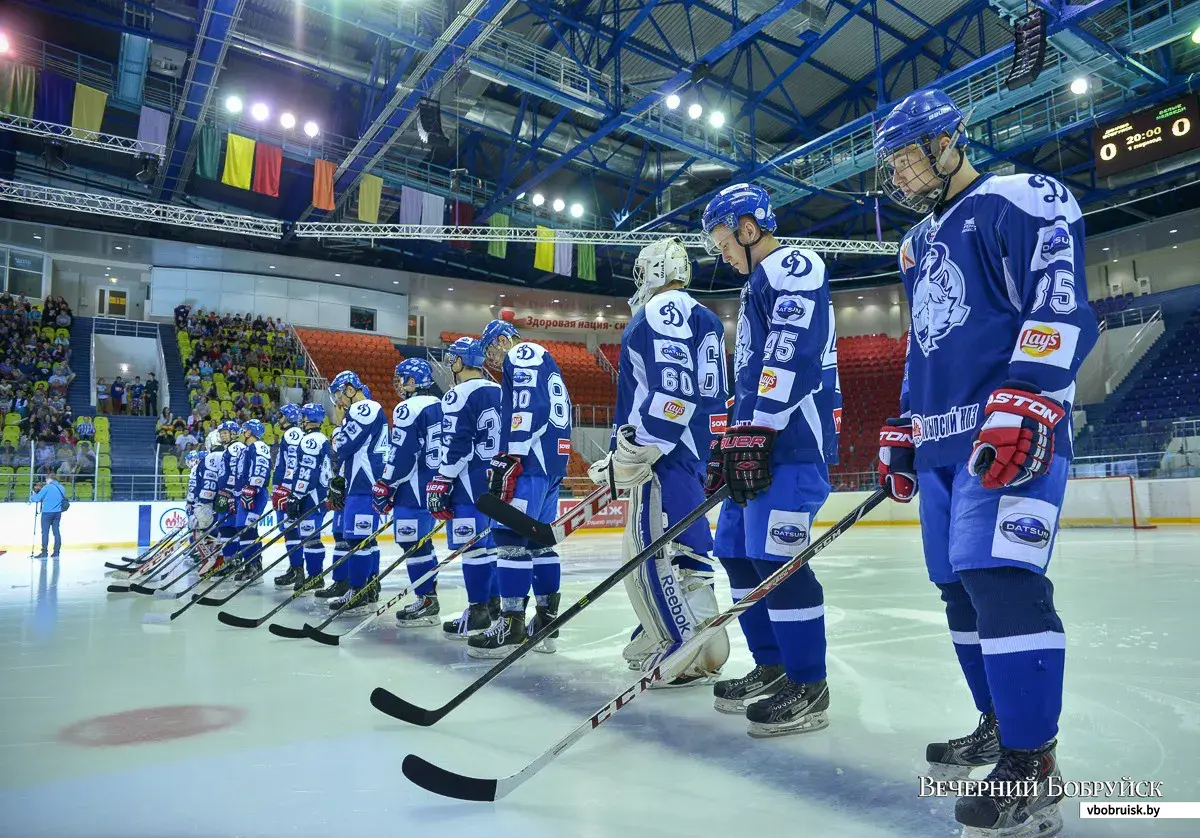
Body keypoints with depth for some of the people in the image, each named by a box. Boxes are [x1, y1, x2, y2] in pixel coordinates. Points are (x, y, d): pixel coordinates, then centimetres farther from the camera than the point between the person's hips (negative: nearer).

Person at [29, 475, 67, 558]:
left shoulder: (47, 487, -8)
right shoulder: (62, 488, 10)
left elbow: (37, 498, -5)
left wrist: (32, 496, 15)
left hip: (47, 512, -6)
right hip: (58, 513, 6)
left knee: (45, 532, -2)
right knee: (56, 531, 8)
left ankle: (44, 552, -3)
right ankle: (56, 551, 8)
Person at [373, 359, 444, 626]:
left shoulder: (408, 408, -12)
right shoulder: (439, 406, 14)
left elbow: (400, 454, -16)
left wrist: (385, 487, -9)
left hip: (413, 488, -9)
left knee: (412, 541, -4)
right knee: (421, 540, 16)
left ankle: (427, 601, -1)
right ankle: (429, 596, 22)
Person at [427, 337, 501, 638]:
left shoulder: (459, 395, -10)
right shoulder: (498, 392, 14)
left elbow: (455, 445, -17)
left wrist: (440, 483, -14)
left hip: (470, 483, -8)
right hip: (498, 480, 9)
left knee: (471, 545, -5)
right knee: (490, 541, 13)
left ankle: (478, 611, -3)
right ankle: (493, 603, 20)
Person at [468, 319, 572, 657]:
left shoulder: (522, 355, -1)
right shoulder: (547, 365, 29)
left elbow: (527, 408, -17)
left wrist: (509, 458, -21)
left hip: (530, 461, -10)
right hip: (554, 462, 10)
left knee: (511, 536, -11)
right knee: (538, 540, 10)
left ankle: (511, 625, -10)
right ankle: (546, 623, 13)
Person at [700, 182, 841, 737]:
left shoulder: (792, 268, -6)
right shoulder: (758, 285, 26)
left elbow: (791, 354, -20)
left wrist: (756, 432, -23)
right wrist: (730, 442, 24)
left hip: (793, 440, -11)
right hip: (758, 440, 11)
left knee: (774, 556, -13)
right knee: (737, 551, 10)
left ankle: (808, 688, -1)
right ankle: (771, 669, 21)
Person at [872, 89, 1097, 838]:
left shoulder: (1023, 200, -3)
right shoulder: (920, 244, 23)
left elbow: (1063, 309, -15)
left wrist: (1025, 408, -25)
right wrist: (903, 432, 22)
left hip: (1015, 432, -9)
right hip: (943, 439, 9)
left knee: (1002, 581, -16)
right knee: (961, 588, 10)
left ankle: (1033, 769, -7)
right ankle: (1000, 726, 24)